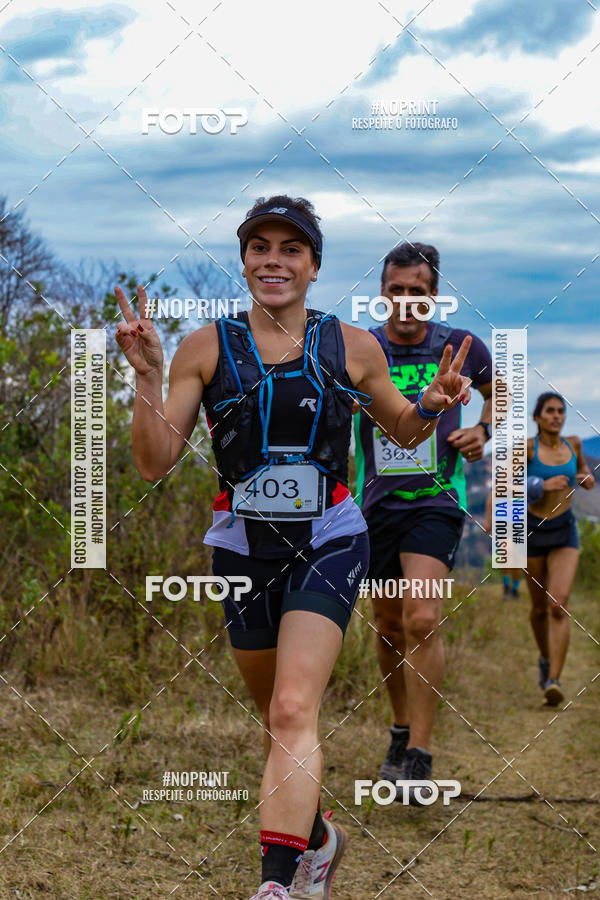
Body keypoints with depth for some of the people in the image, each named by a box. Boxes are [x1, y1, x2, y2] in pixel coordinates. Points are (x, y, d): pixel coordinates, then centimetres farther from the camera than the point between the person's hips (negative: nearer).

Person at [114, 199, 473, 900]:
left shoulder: (351, 346, 0)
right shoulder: (206, 348, -2)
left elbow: (402, 430, 16)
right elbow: (154, 464, -4)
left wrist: (433, 404, -6)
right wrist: (147, 376, -17)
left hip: (328, 543, -2)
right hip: (242, 547, 2)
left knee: (293, 712, -20)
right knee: (277, 718, 16)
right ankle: (317, 838, 42)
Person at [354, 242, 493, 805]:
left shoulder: (459, 347, -1)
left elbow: (498, 389, 18)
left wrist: (482, 431, 0)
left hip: (435, 502, -3)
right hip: (376, 505, 3)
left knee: (422, 620, -19)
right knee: (389, 624, 13)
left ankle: (419, 758, -17)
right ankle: (401, 730, 35)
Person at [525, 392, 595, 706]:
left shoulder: (572, 442, 2)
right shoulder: (526, 446, -11)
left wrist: (587, 478, -1)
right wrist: (543, 485, -29)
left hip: (565, 534, 1)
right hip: (534, 533, -1)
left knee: (558, 605, -18)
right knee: (540, 607, 14)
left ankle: (553, 681, -23)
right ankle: (546, 657, 44)